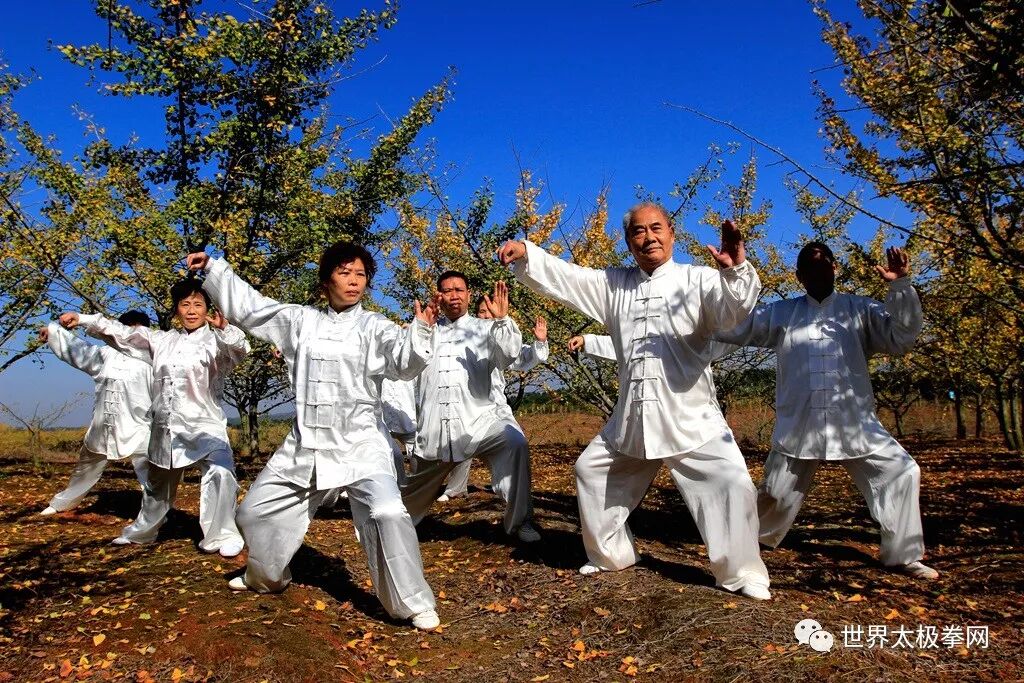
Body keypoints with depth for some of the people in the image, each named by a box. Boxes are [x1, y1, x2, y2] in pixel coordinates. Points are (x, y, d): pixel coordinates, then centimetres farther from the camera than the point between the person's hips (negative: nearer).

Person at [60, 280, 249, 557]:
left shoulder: (216, 341, -7)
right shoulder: (162, 340, 12)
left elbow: (239, 348, -27)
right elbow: (125, 333, 17)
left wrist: (225, 328, -48)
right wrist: (83, 319, 13)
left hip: (205, 427, -6)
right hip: (165, 428, 6)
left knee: (220, 475, -30)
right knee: (157, 485, 26)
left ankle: (222, 536, -16)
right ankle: (142, 531, 50)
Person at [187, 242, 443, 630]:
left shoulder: (374, 327, -5)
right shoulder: (299, 320, 8)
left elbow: (404, 361, -22)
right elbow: (248, 306, 15)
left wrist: (421, 330, -41)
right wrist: (212, 268, 12)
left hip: (360, 444, -5)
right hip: (304, 445, 5)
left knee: (386, 513, -26)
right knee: (256, 509, 19)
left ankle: (412, 603, -9)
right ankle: (265, 578, 48)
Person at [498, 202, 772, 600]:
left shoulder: (697, 280, -5)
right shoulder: (613, 285, 10)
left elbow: (733, 309, -22)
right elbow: (563, 278, 5)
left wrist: (736, 270, -43)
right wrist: (526, 254, -11)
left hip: (690, 417, -4)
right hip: (631, 419, 5)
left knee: (731, 484, -15)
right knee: (592, 471, 14)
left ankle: (741, 573, 7)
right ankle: (611, 555, 34)